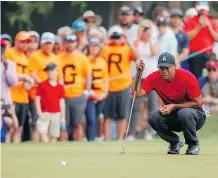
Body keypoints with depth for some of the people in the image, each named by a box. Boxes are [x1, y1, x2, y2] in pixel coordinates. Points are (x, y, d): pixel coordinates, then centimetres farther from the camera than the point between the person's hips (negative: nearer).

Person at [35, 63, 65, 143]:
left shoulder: (60, 87, 6)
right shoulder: (42, 85, 1)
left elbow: (62, 102, 9)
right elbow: (37, 99, 0)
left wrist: (63, 117, 6)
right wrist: (40, 113, -9)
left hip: (56, 115, 2)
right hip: (44, 114, -2)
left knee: (54, 136, 5)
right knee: (42, 132, -22)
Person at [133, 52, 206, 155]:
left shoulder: (187, 77, -22)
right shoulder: (154, 78, -11)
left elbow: (198, 103, -19)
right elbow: (138, 93, -21)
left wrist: (173, 106, -24)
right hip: (172, 116, 4)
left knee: (184, 113, -38)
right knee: (153, 117, -25)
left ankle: (193, 144, -9)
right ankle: (175, 142, 2)